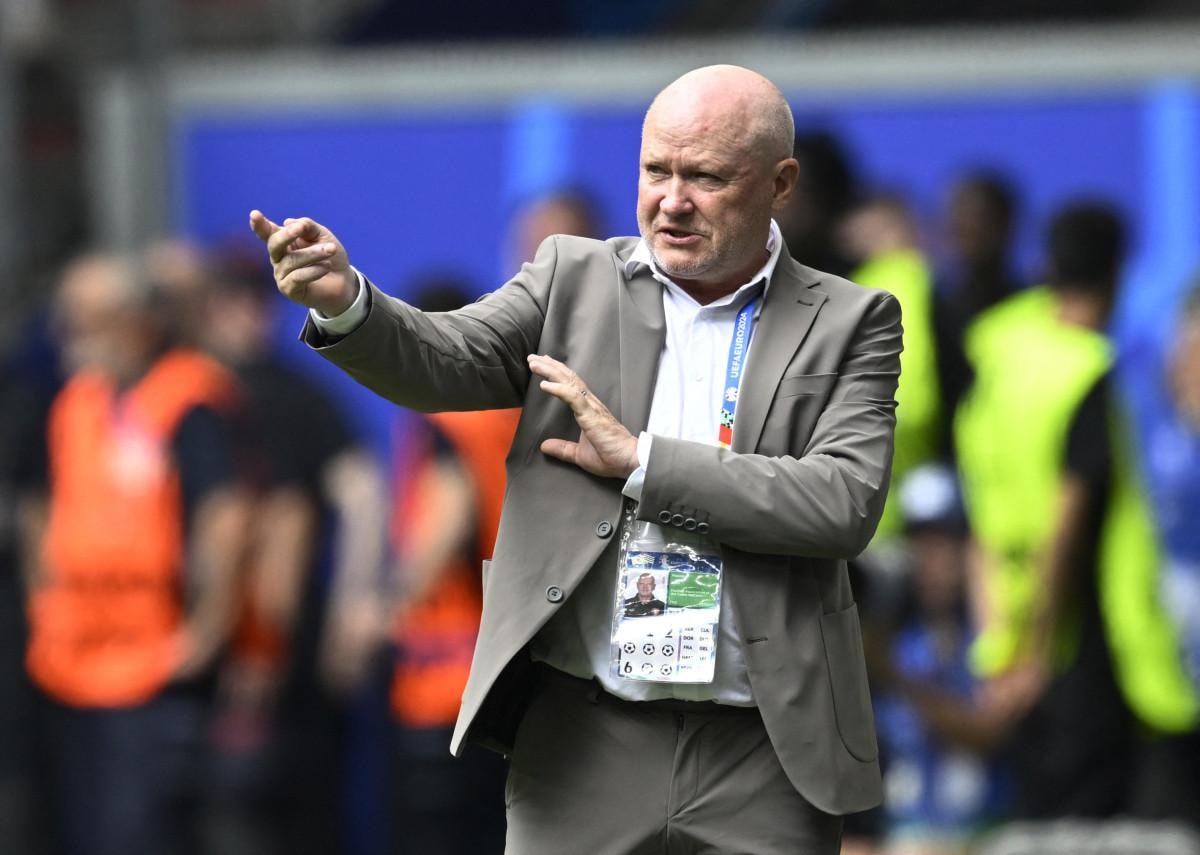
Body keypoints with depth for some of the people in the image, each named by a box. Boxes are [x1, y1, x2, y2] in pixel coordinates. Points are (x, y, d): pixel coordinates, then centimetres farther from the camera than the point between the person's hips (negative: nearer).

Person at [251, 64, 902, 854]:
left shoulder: (851, 324, 3)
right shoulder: (575, 279, 8)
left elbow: (846, 505, -10)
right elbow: (445, 364, -6)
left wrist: (639, 460, -12)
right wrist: (343, 301, -27)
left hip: (767, 760, -1)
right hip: (585, 745, 1)